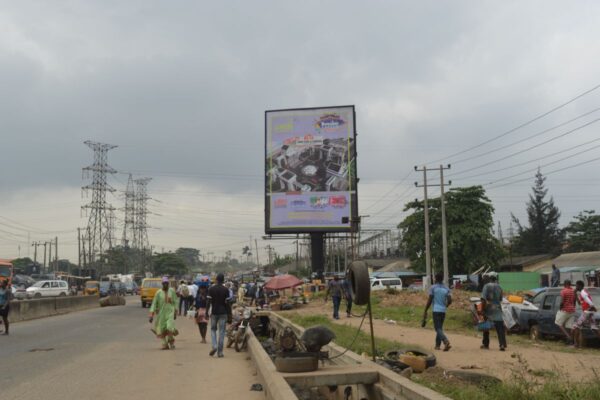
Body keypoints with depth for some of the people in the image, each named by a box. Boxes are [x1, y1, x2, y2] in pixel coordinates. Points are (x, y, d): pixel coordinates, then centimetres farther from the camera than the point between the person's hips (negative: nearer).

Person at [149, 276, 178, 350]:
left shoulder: (172, 291, 0)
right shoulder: (158, 293, -4)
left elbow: (175, 302, 5)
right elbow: (154, 303, -4)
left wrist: (175, 312, 0)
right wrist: (151, 315, -8)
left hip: (170, 312, -1)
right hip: (161, 313, 1)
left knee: (170, 327, -15)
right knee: (162, 330, 3)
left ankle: (171, 341, 8)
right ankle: (165, 344, 19)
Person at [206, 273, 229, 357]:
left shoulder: (211, 289, -2)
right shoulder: (225, 290, -3)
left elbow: (209, 301, -4)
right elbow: (227, 303, -3)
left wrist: (206, 312, 3)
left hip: (214, 312, 1)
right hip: (223, 312, -1)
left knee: (213, 329, 16)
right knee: (221, 332, 3)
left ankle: (214, 346, -4)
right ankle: (220, 352, 3)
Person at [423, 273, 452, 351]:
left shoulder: (433, 288, -4)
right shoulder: (446, 289, 9)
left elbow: (429, 300, -7)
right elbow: (450, 300, 2)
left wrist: (425, 311, -1)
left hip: (436, 310, -5)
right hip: (443, 311, 5)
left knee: (438, 328, -9)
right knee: (440, 328, 16)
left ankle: (446, 341, -30)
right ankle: (437, 345, 18)